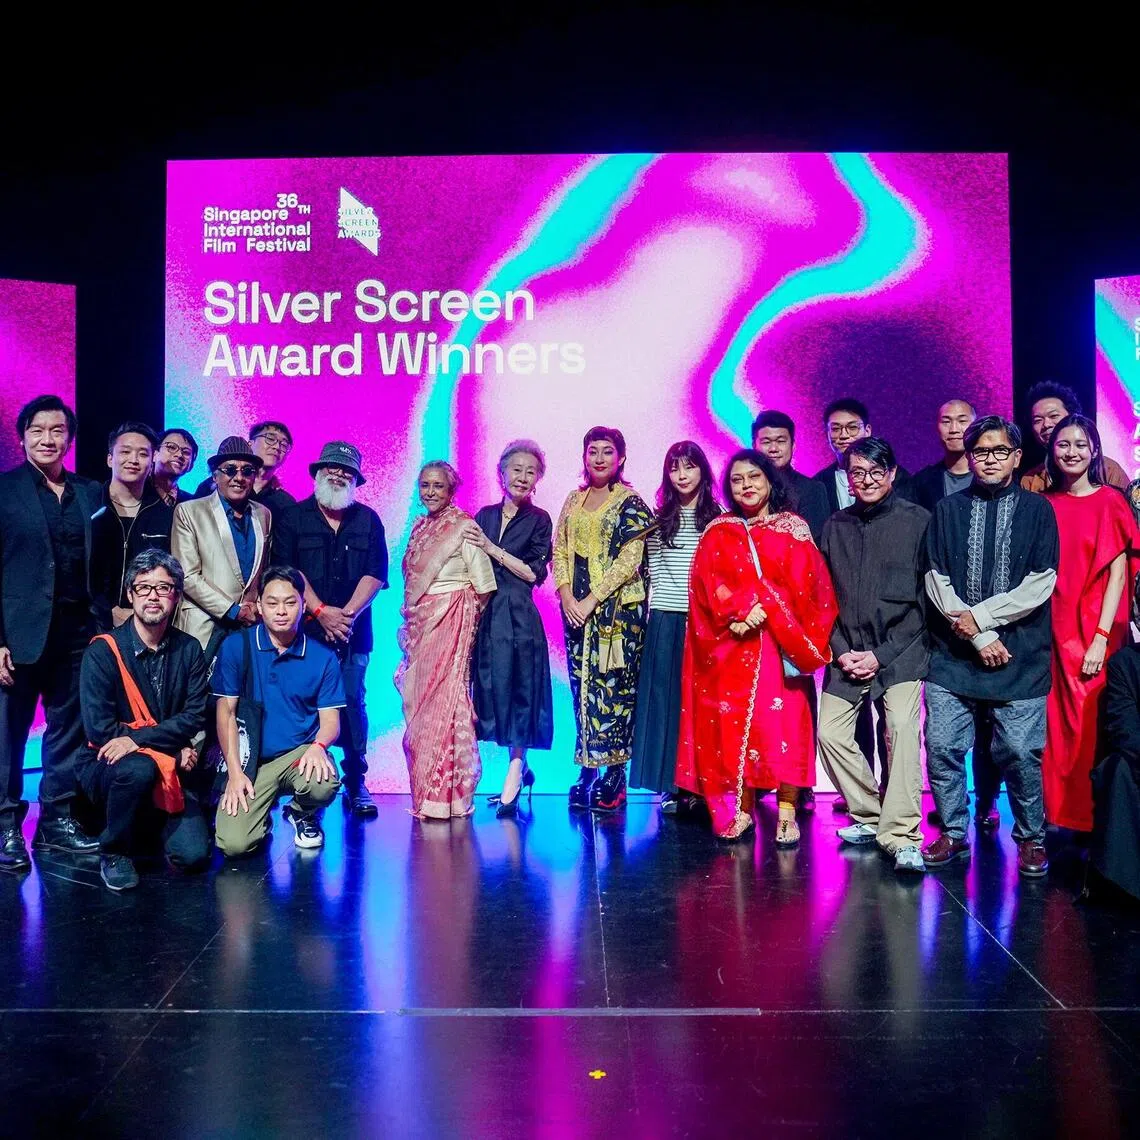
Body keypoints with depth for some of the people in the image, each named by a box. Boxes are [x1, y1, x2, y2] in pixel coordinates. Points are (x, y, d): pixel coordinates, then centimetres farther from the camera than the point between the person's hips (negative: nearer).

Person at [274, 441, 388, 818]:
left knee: (353, 703, 0)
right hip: (305, 628, -1)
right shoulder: (292, 517, 7)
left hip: (353, 631, 2)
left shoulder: (368, 520, 12)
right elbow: (287, 570, -3)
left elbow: (376, 573, 4)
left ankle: (356, 783, 6)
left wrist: (348, 612, -9)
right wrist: (320, 610, -12)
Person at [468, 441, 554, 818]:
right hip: (484, 614, 4)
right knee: (488, 686, 6)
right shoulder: (485, 516, 13)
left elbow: (536, 573, -6)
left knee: (516, 689, -3)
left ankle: (514, 776, 6)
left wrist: (494, 550, -10)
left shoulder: (538, 519, 2)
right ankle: (519, 767, 21)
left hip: (518, 616, -4)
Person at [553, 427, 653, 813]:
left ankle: (614, 775, 4)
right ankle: (586, 770, 14)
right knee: (582, 688, 6)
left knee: (613, 687, -5)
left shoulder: (630, 503, -2)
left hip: (617, 610, -5)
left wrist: (592, 600, -15)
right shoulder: (574, 500, 14)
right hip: (576, 609, 5)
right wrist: (566, 595, -4)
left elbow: (629, 561, -10)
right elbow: (560, 551, 11)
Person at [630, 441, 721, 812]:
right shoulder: (659, 520, 10)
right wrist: (654, 612, 4)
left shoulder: (718, 519, 5)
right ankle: (671, 786, 8)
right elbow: (653, 574, 10)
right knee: (665, 699, 2)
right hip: (665, 620, 2)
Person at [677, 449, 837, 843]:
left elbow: (807, 587, 0)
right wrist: (738, 613, -14)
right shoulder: (716, 535, 12)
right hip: (732, 647, 2)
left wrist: (762, 611, -11)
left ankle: (787, 814, -1)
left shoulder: (793, 530, 8)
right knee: (733, 724, -1)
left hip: (780, 645, -1)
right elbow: (708, 587, 2)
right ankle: (741, 809, 7)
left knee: (783, 723, -7)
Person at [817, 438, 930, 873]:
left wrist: (881, 655, -7)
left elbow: (926, 596, -3)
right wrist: (840, 651, -1)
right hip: (847, 653, 4)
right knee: (830, 732, -1)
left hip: (900, 651, -4)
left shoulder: (917, 521, -1)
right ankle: (868, 816, 19)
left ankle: (901, 836, -13)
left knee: (902, 727, -20)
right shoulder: (835, 526, 11)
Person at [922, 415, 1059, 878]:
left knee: (1020, 752, -1)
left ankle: (1030, 837, 20)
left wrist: (979, 616, -8)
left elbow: (1040, 584, -2)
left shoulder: (1037, 510, 7)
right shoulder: (947, 510, 9)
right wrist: (979, 636, -6)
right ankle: (953, 833, 18)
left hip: (1020, 657, -1)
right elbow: (937, 581, 2)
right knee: (941, 748, 0)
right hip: (953, 654, 2)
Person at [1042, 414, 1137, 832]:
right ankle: (1059, 814, 19)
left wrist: (1102, 638, -14)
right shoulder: (1044, 505, 8)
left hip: (1094, 634, -3)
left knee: (1093, 728, 1)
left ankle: (1097, 821, 14)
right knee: (1056, 726, 6)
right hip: (1053, 634, 3)